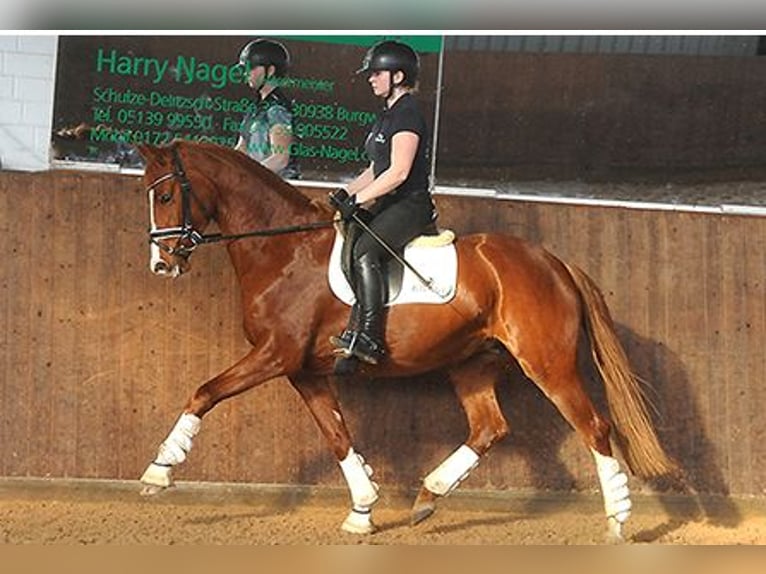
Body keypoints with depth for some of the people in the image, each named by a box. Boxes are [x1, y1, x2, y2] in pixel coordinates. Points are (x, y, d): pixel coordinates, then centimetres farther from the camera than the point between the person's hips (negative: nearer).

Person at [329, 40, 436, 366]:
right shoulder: (387, 115, 20)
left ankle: (368, 338, -32)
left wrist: (359, 199, -19)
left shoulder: (407, 114, -11)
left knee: (366, 251, -28)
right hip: (387, 204, 10)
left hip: (412, 204, -10)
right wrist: (347, 192, 8)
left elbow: (398, 171, -19)